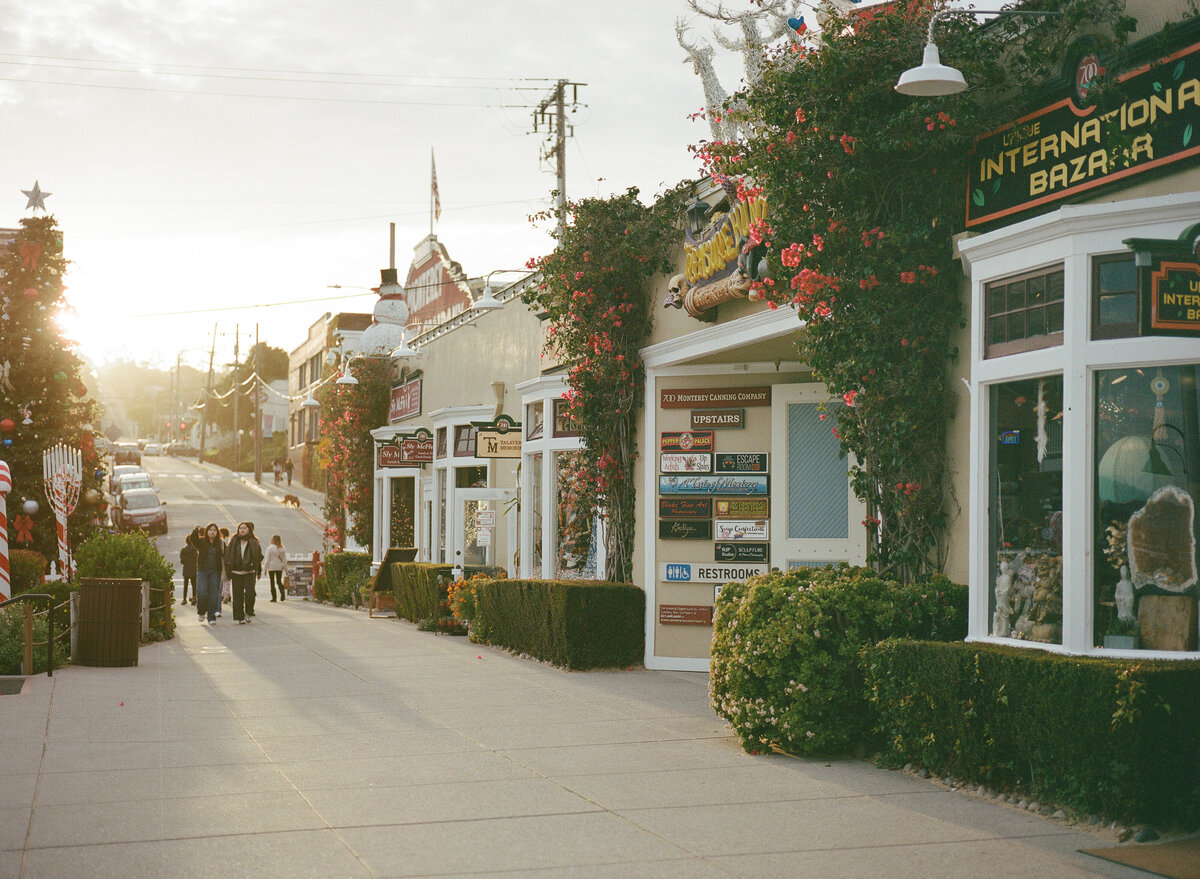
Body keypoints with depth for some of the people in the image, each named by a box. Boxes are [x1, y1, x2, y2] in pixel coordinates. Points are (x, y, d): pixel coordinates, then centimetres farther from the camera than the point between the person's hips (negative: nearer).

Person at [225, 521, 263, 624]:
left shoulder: (254, 543, 3)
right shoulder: (234, 542, 6)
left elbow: (259, 556, 10)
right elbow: (227, 556, 7)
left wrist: (259, 571, 10)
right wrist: (228, 571, 1)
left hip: (249, 572, -1)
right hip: (236, 573, 1)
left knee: (250, 593, -13)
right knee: (238, 595, 1)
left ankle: (249, 613, 8)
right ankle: (240, 617, 7)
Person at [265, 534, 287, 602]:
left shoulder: (269, 548, -7)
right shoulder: (281, 549, 3)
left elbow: (267, 560, -6)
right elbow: (284, 559, 4)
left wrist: (266, 568, -1)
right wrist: (285, 567, 11)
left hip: (271, 567, -3)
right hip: (279, 567, 3)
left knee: (272, 582, 5)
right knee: (279, 581, 12)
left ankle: (274, 597, 2)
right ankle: (282, 592, -14)